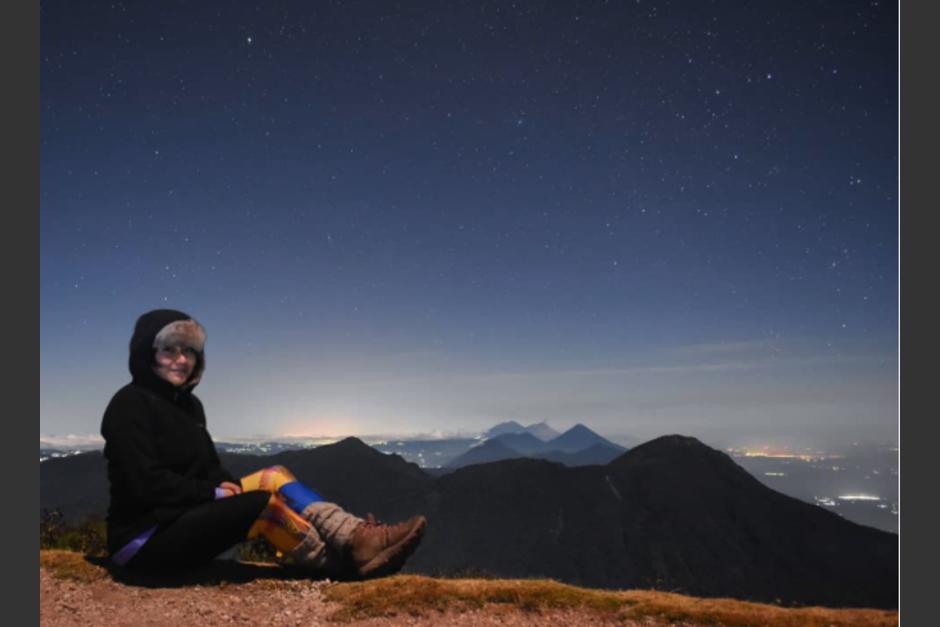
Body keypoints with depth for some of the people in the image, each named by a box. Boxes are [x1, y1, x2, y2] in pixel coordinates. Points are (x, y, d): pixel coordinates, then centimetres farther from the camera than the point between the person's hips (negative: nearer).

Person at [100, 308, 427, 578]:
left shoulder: (188, 404, 12)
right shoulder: (130, 404, -13)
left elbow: (209, 467, 14)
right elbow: (146, 483, -21)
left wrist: (230, 488, -8)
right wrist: (216, 493, -17)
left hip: (187, 517, 8)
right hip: (144, 541, -8)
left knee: (273, 477, -10)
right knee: (265, 502, -25)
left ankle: (356, 537, -23)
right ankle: (345, 561, -13)